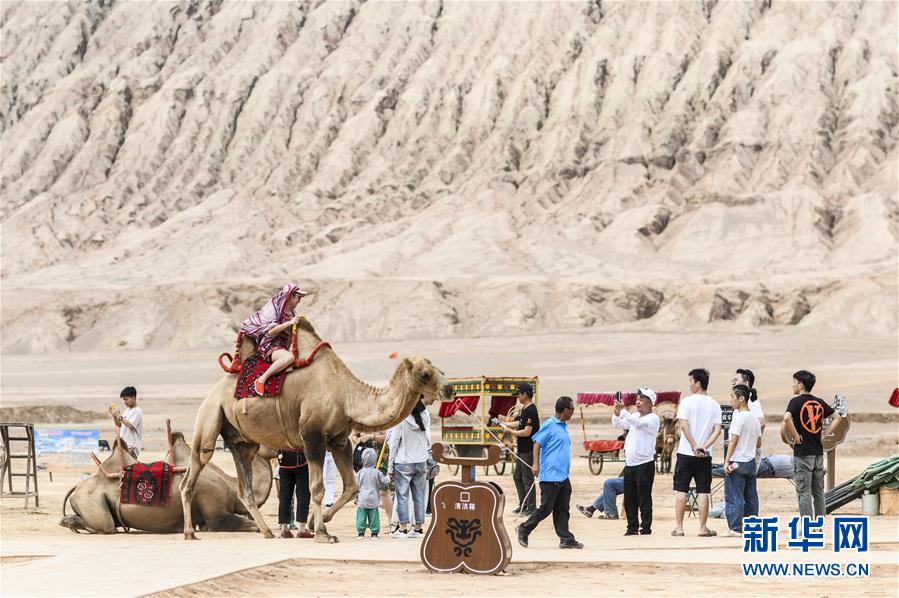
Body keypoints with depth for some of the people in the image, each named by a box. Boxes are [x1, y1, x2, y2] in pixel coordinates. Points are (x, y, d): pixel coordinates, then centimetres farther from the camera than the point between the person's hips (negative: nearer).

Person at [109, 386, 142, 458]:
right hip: (124, 444, 9)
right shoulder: (127, 411, 15)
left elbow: (130, 425, -22)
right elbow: (119, 425, 19)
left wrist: (119, 416, -22)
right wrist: (114, 415, 4)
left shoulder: (137, 411, -11)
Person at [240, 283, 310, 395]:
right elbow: (269, 332, -23)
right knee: (289, 357, -39)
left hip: (283, 347, 9)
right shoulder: (273, 309, -11)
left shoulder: (291, 313, 13)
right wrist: (289, 323, -24)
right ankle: (262, 379, -32)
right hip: (270, 347, -9)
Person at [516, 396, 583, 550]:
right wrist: (535, 464, -22)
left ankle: (566, 539, 6)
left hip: (563, 477, 8)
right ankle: (524, 530, 11)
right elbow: (537, 443, -13)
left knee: (562, 510, 6)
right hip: (550, 476, -8)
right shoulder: (549, 425, -10)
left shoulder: (564, 427, 16)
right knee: (546, 508, -3)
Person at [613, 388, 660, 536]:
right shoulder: (634, 416, 14)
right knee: (629, 500, 9)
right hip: (629, 464, 7)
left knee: (644, 499, -5)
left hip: (644, 464, -7)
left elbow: (638, 423, -25)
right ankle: (632, 528, 16)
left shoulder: (653, 419, -9)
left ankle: (646, 529, 0)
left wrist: (622, 411, -29)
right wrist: (617, 413, -10)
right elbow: (618, 424, 10)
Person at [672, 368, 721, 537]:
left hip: (686, 453, -2)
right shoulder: (714, 405, 4)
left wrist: (694, 447, -9)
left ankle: (679, 527, 4)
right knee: (703, 492, 5)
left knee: (681, 490, 4)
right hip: (705, 455, 2)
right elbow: (717, 430, -3)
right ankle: (703, 528, 4)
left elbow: (683, 425, -13)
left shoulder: (687, 402, -6)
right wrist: (704, 447, -8)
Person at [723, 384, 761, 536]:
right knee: (751, 497, 11)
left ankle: (736, 528, -5)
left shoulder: (739, 417, -14)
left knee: (734, 497, -4)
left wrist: (727, 461, -14)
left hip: (737, 462, -8)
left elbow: (734, 440, -16)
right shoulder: (754, 418, 10)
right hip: (751, 461, 8)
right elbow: (758, 443, 15)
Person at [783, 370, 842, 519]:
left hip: (803, 452, -6)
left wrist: (796, 436, -16)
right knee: (818, 490, 11)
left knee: (804, 491, -3)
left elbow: (787, 418, -27)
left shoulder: (796, 401, -9)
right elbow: (837, 417, 18)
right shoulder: (819, 403, 9)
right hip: (819, 451, 6)